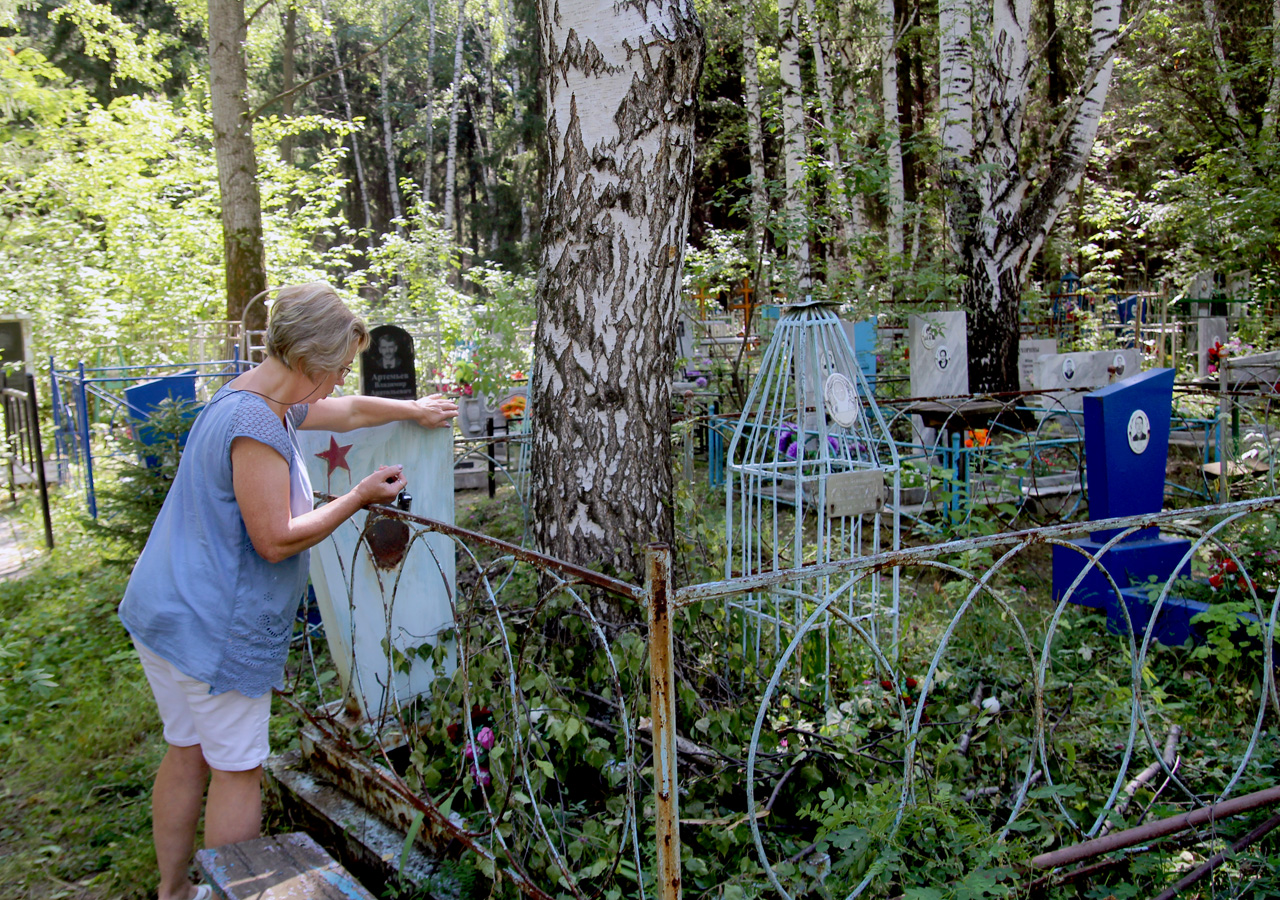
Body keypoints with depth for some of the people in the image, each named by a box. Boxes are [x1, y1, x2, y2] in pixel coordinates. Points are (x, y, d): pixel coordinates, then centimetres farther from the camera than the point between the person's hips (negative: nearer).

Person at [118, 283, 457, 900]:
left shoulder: (271, 403, 9)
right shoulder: (255, 423, -23)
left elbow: (349, 411, 27)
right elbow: (276, 539, -22)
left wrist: (414, 409, 37)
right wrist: (360, 496, -13)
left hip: (169, 613, 10)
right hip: (215, 628, -10)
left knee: (187, 755, 20)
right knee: (237, 770, 4)